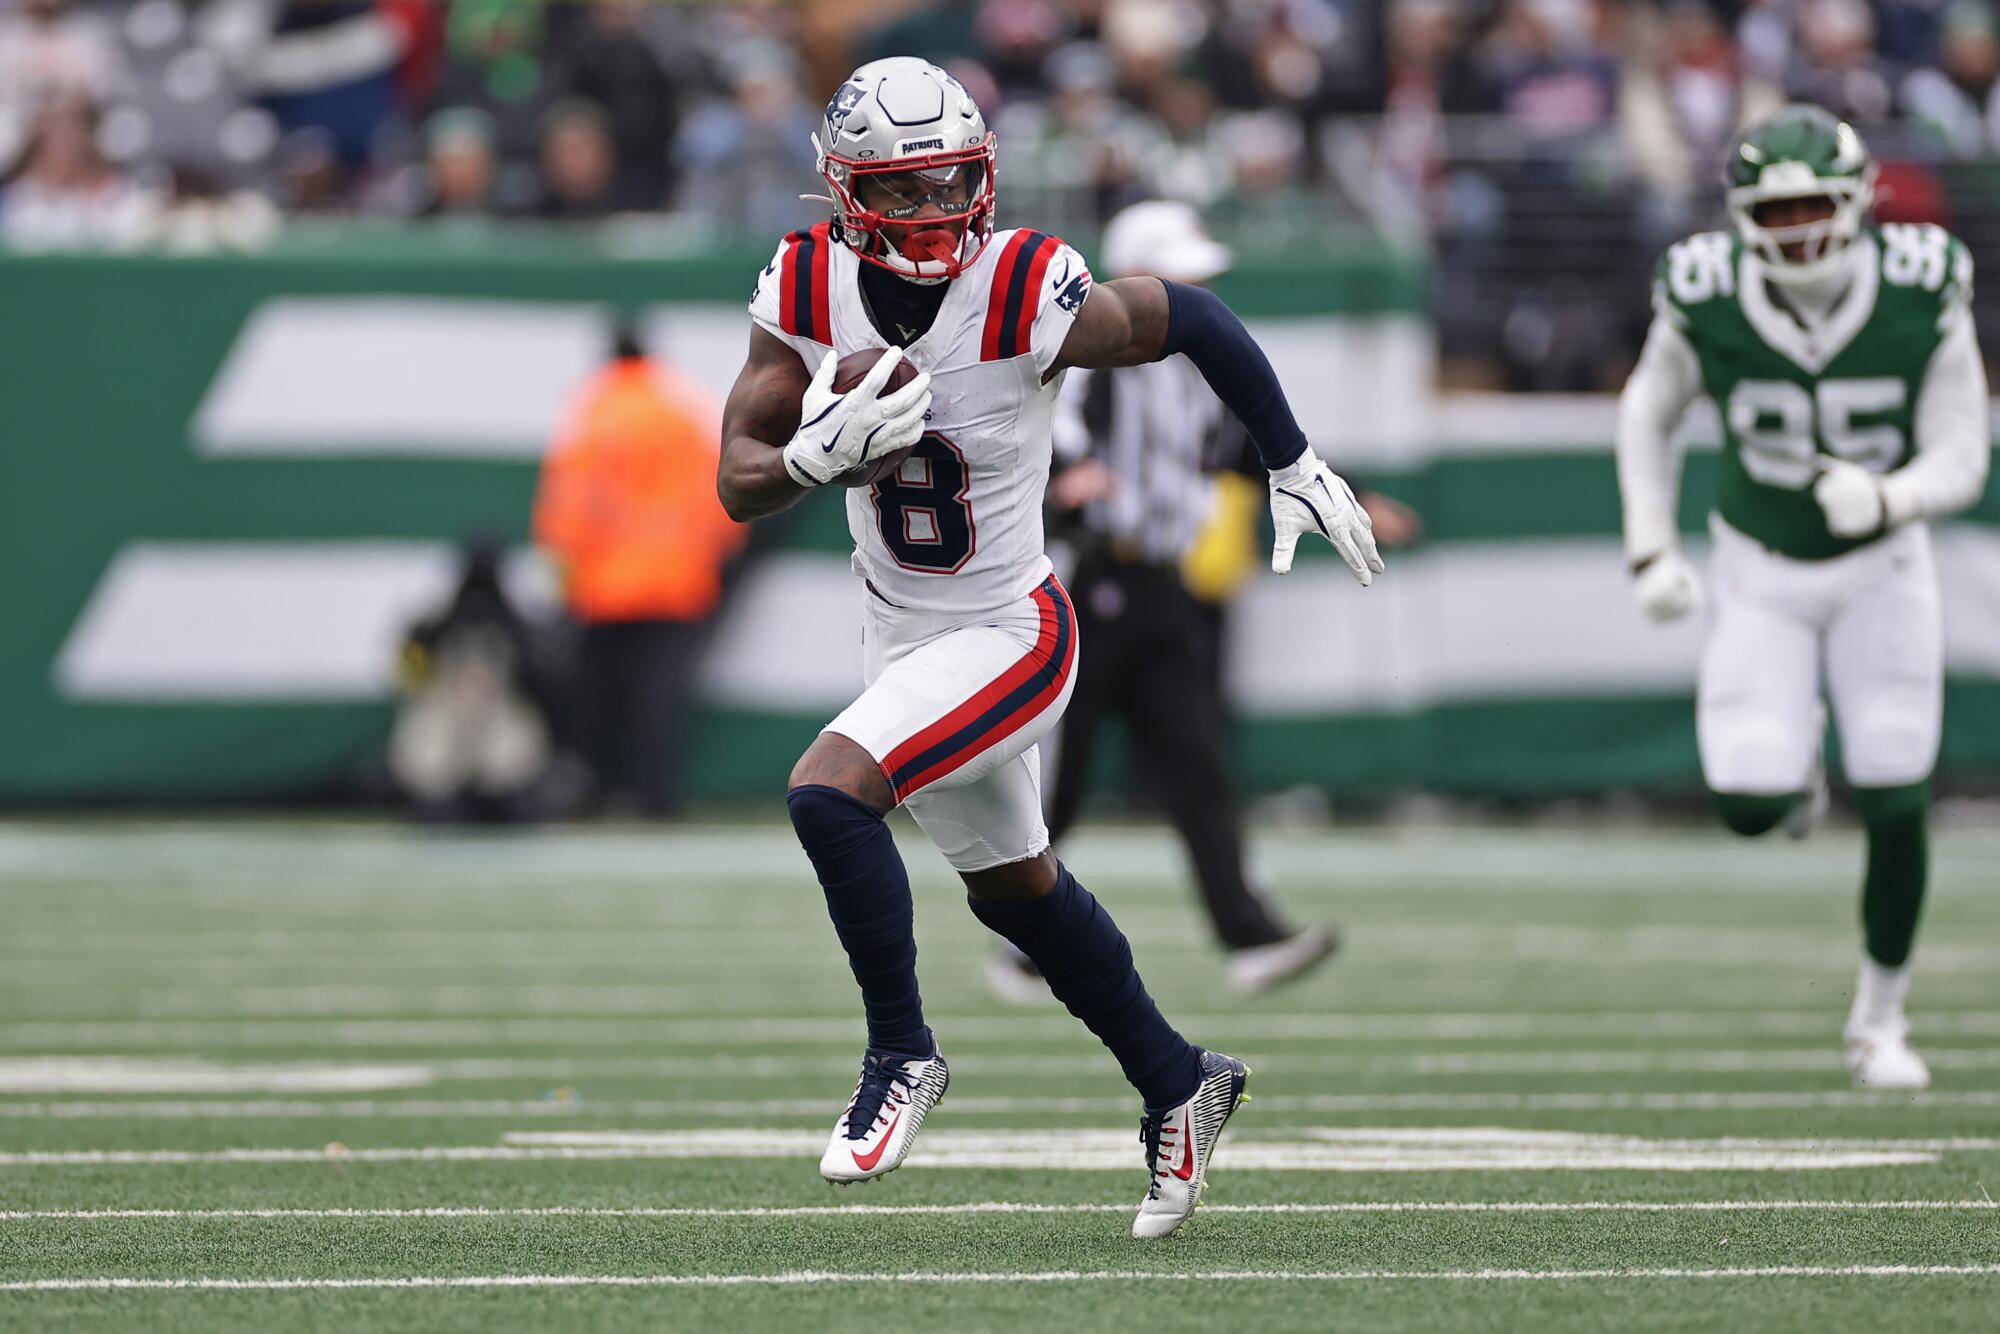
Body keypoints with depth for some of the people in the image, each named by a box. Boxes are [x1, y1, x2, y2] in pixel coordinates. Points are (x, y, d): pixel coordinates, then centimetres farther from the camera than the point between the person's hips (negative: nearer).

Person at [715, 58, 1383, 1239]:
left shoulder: (1030, 303, -25)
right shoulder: (810, 293, -11)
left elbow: (1196, 319, -10)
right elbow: (739, 481, -10)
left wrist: (1295, 465, -2)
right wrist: (822, 454, -32)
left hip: (1006, 636, -7)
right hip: (902, 635, 7)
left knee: (829, 794, -25)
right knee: (1015, 887, 22)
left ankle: (902, 1054, -5)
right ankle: (1178, 1083, 42)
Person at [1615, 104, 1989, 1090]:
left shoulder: (1921, 297, -21)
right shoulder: (1705, 301, -20)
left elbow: (1961, 460, -17)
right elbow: (1649, 416, 0)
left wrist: (1886, 498, -37)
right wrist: (1652, 552, -7)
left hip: (1880, 568, 0)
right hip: (1760, 573, 0)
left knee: (1896, 806, -3)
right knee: (1750, 806, -13)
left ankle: (1880, 1020, 18)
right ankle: (1795, 767, 26)